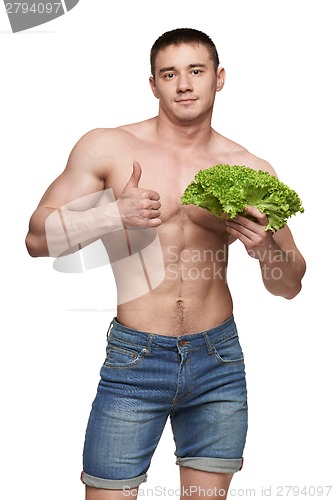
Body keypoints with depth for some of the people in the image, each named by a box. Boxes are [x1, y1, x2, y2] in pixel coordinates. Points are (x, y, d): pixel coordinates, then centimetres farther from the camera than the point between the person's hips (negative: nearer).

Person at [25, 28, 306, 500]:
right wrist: (114, 214, -17)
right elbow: (38, 238, -2)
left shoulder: (250, 170, 2)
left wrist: (264, 247, -15)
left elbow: (289, 286, 7)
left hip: (218, 361, 3)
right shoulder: (107, 148, -3)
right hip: (136, 359, -2)